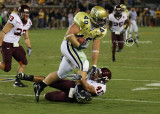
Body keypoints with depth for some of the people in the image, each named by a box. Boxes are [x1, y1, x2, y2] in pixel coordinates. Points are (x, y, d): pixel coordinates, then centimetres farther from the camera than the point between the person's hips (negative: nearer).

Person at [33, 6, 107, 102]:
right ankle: (80, 90, -22)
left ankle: (40, 86, 25)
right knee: (84, 64, -25)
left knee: (61, 73, 14)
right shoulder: (83, 20, -20)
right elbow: (69, 34, -21)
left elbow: (96, 49, 2)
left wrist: (94, 66, -1)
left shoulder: (100, 30, 0)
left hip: (76, 49, 8)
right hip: (69, 45, -8)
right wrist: (79, 45, -26)